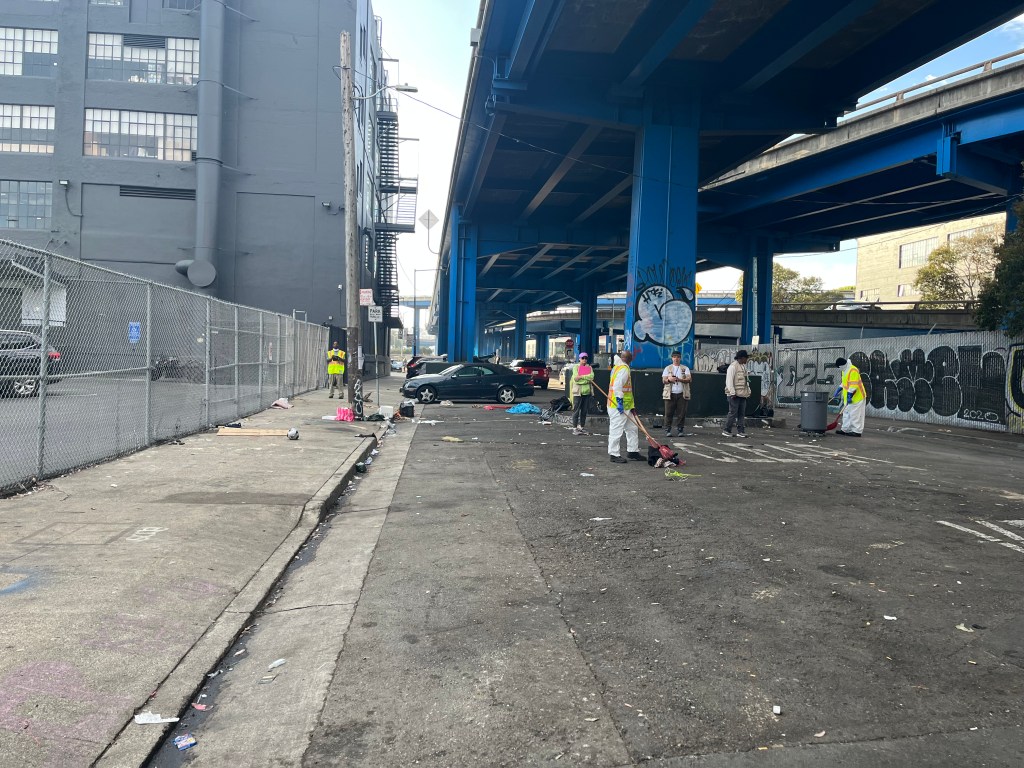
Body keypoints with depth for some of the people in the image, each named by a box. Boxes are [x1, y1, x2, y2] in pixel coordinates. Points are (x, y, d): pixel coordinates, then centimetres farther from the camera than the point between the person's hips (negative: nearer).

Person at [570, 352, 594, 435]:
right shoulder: (576, 367, 2)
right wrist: (587, 378, -9)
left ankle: (582, 427, 16)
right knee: (576, 410, -4)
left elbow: (592, 376, -7)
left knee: (584, 410, 8)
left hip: (587, 391, 4)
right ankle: (575, 428, -1)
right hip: (578, 391, -4)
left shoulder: (589, 367, 12)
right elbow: (576, 378, -11)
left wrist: (581, 376, -13)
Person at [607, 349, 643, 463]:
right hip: (619, 406, -11)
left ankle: (633, 451, 24)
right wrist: (620, 401, -24)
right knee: (616, 430, -4)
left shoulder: (617, 367, 16)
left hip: (625, 406, 11)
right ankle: (614, 455, 2)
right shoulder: (623, 369, -16)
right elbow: (617, 386, -25)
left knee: (632, 428, 17)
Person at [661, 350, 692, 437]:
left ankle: (680, 430, 6)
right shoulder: (667, 368, 12)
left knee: (681, 413, -1)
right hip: (670, 394, 0)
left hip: (682, 394, 0)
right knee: (669, 413, -4)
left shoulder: (685, 368, 12)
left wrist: (679, 379, -19)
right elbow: (663, 380, 4)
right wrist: (669, 379, -19)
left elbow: (688, 379, -2)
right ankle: (667, 430, 0)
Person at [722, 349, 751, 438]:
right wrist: (732, 392, -20)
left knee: (741, 413, 8)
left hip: (742, 394, 9)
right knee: (733, 413, -6)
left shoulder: (743, 366, 17)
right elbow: (729, 381, -17)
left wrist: (748, 391, 18)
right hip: (735, 395, -9)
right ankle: (727, 431, 1)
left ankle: (740, 431, 12)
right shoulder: (733, 367, -11)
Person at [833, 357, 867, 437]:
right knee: (847, 413, 15)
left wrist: (850, 395, -27)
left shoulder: (853, 371, -22)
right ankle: (845, 429, 23)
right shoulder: (845, 370, 11)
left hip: (856, 396, -11)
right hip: (849, 397, 11)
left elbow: (853, 385, -26)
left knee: (855, 414, -7)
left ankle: (857, 431, -3)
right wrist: (838, 391, 22)